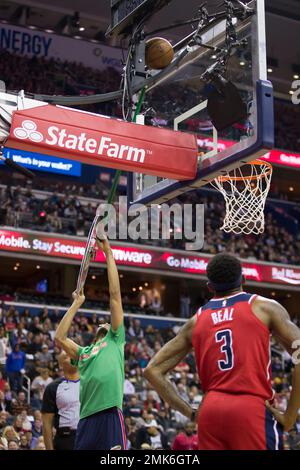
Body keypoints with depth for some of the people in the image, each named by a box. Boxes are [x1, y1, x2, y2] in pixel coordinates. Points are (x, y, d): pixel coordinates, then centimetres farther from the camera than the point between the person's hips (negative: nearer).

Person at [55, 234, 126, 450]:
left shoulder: (115, 341, 17)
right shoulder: (83, 352, 28)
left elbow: (115, 294, 13)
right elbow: (59, 337, 12)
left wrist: (108, 252, 13)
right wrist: (76, 304, 21)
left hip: (110, 414, -4)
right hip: (87, 417, 4)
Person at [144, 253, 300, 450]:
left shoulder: (196, 321, 17)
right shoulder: (265, 307, 6)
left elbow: (153, 370, 17)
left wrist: (191, 413, 14)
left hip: (210, 412, 4)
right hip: (252, 410, -4)